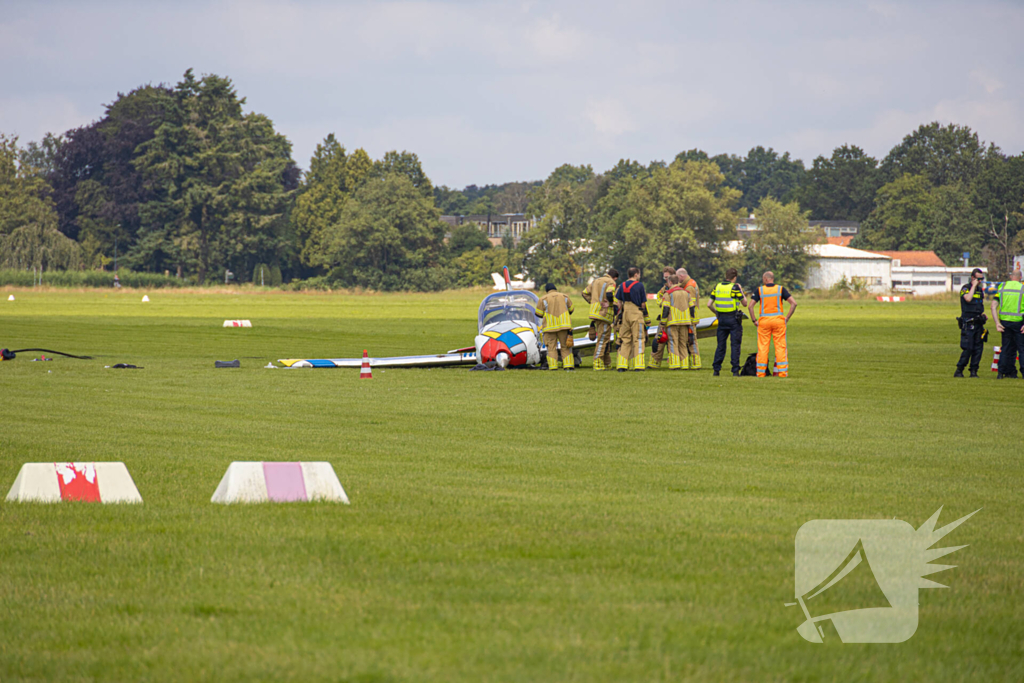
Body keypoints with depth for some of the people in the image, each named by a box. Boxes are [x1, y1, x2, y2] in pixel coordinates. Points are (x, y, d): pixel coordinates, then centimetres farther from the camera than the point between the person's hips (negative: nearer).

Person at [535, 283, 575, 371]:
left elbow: (538, 314, 3)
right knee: (565, 346, 7)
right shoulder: (564, 297, 8)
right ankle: (568, 365, -2)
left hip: (550, 327, -2)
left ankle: (553, 366, -6)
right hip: (564, 325, 2)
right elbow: (571, 310, 19)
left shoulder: (543, 299, 1)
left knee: (551, 347, 3)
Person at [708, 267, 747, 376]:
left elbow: (709, 304, 3)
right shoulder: (734, 287, -10)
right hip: (733, 318, -4)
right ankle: (735, 370, -2)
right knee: (735, 345, 1)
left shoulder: (717, 287, 4)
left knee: (721, 345, 11)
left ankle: (716, 369, 8)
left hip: (721, 318, 4)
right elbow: (745, 303, -3)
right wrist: (741, 291, 12)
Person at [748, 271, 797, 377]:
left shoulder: (759, 290, 2)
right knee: (781, 346, 4)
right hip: (778, 320, 0)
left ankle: (761, 372, 4)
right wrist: (787, 318, 1)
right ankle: (782, 371, 0)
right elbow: (793, 303, -4)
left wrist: (754, 320, 1)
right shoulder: (781, 289, 3)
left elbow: (750, 306, -5)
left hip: (764, 321, 0)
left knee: (762, 347, 5)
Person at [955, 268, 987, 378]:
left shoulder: (981, 290, 16)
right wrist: (974, 285, -15)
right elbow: (968, 299, -23)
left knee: (978, 348, 2)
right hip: (968, 323, -7)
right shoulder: (965, 289, -4)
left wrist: (982, 313, 8)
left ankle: (974, 371, 7)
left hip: (978, 323, 7)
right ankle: (959, 370, -2)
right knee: (967, 349, -11)